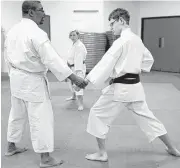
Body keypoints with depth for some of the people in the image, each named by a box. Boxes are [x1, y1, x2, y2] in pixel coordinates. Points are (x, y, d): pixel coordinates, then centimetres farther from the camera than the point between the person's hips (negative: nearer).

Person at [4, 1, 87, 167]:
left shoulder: (13, 30, 5)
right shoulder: (37, 33, -21)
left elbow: (8, 55, 14)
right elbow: (52, 59, -26)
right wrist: (73, 77, -24)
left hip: (16, 78, 9)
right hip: (32, 81, -9)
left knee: (17, 114, 22)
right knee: (41, 118, 0)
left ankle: (11, 147, 38)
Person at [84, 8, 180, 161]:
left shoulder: (121, 41, -15)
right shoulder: (137, 40, 11)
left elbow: (106, 62, -18)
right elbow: (149, 59, 24)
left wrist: (88, 79, -14)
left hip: (120, 88, -8)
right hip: (135, 86, 8)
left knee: (98, 114, 6)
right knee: (146, 117, 18)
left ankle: (102, 153, 10)